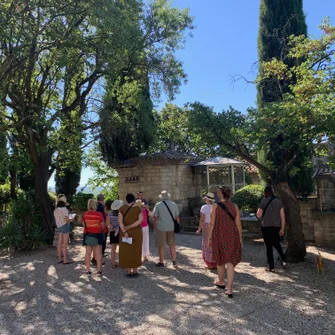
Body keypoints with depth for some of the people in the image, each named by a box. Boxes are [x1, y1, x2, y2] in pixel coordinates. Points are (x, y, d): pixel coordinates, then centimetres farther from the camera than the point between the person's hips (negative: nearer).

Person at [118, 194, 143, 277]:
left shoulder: (122, 208, -6)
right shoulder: (138, 208, -5)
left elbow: (120, 221, -13)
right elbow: (140, 220, -15)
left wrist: (124, 232, -16)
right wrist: (129, 226, -16)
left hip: (125, 232, 0)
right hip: (136, 232, 1)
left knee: (126, 252, 7)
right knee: (135, 251, 12)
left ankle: (129, 272, 10)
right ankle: (135, 271, 16)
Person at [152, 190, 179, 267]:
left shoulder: (158, 205, -6)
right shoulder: (174, 205, 4)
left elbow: (155, 217, -7)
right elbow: (177, 217, 6)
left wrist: (155, 227, 2)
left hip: (161, 228, -3)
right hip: (171, 228, 3)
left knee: (161, 246, 5)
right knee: (172, 245, 15)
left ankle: (161, 262, 12)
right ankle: (174, 261, 19)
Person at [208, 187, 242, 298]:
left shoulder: (216, 206, -8)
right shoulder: (235, 206, -3)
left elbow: (212, 224, -8)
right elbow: (238, 224, -2)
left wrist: (209, 238, 1)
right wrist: (240, 239, 8)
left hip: (219, 236, -1)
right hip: (232, 237, 1)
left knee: (220, 260, 19)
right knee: (230, 262, 2)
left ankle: (221, 282, 38)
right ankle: (229, 289, -3)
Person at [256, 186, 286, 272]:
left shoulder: (263, 201, -9)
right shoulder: (278, 201, 2)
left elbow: (259, 215, -9)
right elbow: (282, 216, 1)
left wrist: (257, 212, 13)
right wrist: (282, 228, 6)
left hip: (266, 227, -3)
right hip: (276, 227, 4)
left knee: (269, 246, 5)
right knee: (276, 244, 24)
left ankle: (271, 267, 8)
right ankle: (283, 259, 6)